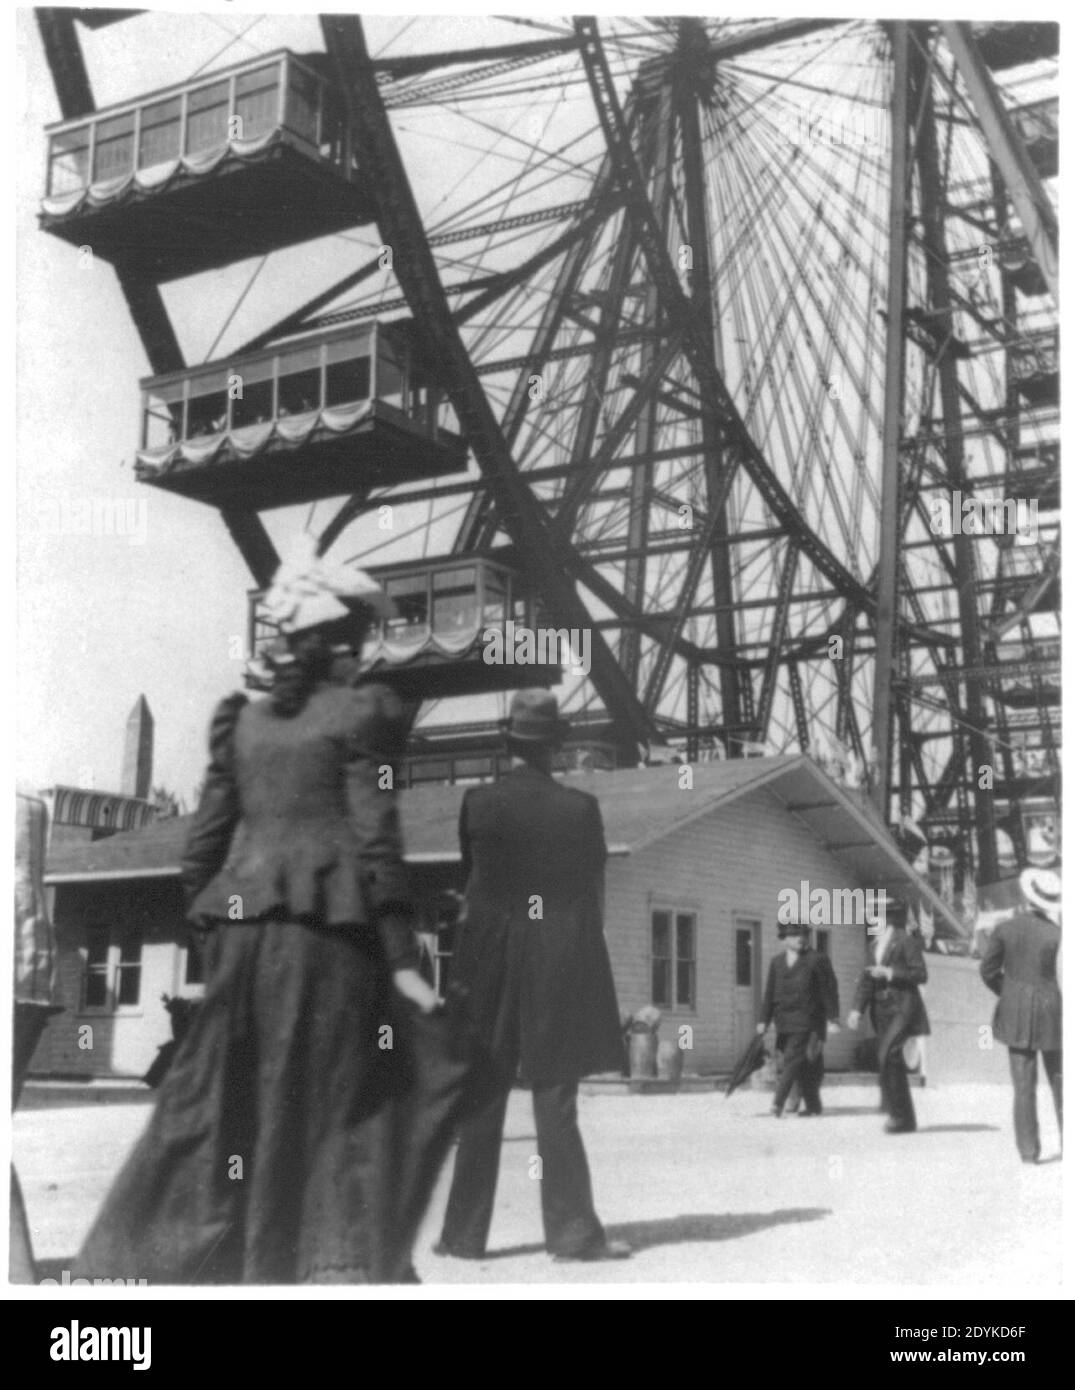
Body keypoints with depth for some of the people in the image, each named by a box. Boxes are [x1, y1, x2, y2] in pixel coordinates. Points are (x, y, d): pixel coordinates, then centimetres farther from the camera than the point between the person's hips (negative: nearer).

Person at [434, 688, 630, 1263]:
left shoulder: (477, 803, -4)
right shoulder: (581, 807, -7)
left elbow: (470, 878, 7)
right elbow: (595, 893, 0)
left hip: (490, 962, 1)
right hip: (562, 966, -1)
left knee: (482, 1102, 10)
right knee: (556, 1105, 4)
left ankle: (465, 1232, 15)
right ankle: (572, 1231, 5)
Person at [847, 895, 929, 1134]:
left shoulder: (907, 941, -6)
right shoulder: (877, 944, 15)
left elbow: (920, 975, -10)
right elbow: (867, 977, 15)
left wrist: (889, 973, -18)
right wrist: (857, 1009, 7)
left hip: (902, 1008, -8)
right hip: (882, 1009, 8)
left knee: (887, 1055, -20)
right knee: (891, 1062, 8)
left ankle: (899, 1114, -11)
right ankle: (905, 1118, 17)